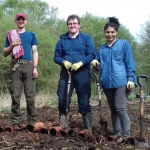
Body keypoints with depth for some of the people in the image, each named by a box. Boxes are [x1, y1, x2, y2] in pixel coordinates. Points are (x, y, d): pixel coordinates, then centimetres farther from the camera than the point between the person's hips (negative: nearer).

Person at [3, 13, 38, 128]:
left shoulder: (31, 35, 14)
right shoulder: (10, 35, 15)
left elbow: (35, 52, 9)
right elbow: (5, 53, 13)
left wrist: (35, 67, -4)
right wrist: (12, 45, -6)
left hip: (28, 66, 0)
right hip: (15, 66, 0)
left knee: (30, 95, -3)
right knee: (15, 95, -3)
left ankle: (32, 121, 0)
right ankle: (16, 122, -1)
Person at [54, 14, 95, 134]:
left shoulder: (87, 38, 6)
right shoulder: (62, 40, 12)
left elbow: (92, 55, -4)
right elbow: (56, 57, 9)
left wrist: (80, 63, -20)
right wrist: (64, 62, -13)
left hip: (82, 72, -3)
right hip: (66, 72, 3)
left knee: (84, 102, -3)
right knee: (62, 100, 2)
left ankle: (89, 129, 0)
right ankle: (62, 127, 14)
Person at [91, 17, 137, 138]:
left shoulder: (124, 44, 5)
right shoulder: (101, 49, 16)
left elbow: (130, 63, 0)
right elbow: (99, 65, 19)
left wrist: (131, 79, -10)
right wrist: (95, 64, -5)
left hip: (121, 82, -5)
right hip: (107, 83, 5)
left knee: (120, 108, -12)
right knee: (113, 109, 10)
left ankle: (126, 135, -6)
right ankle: (116, 134, 17)